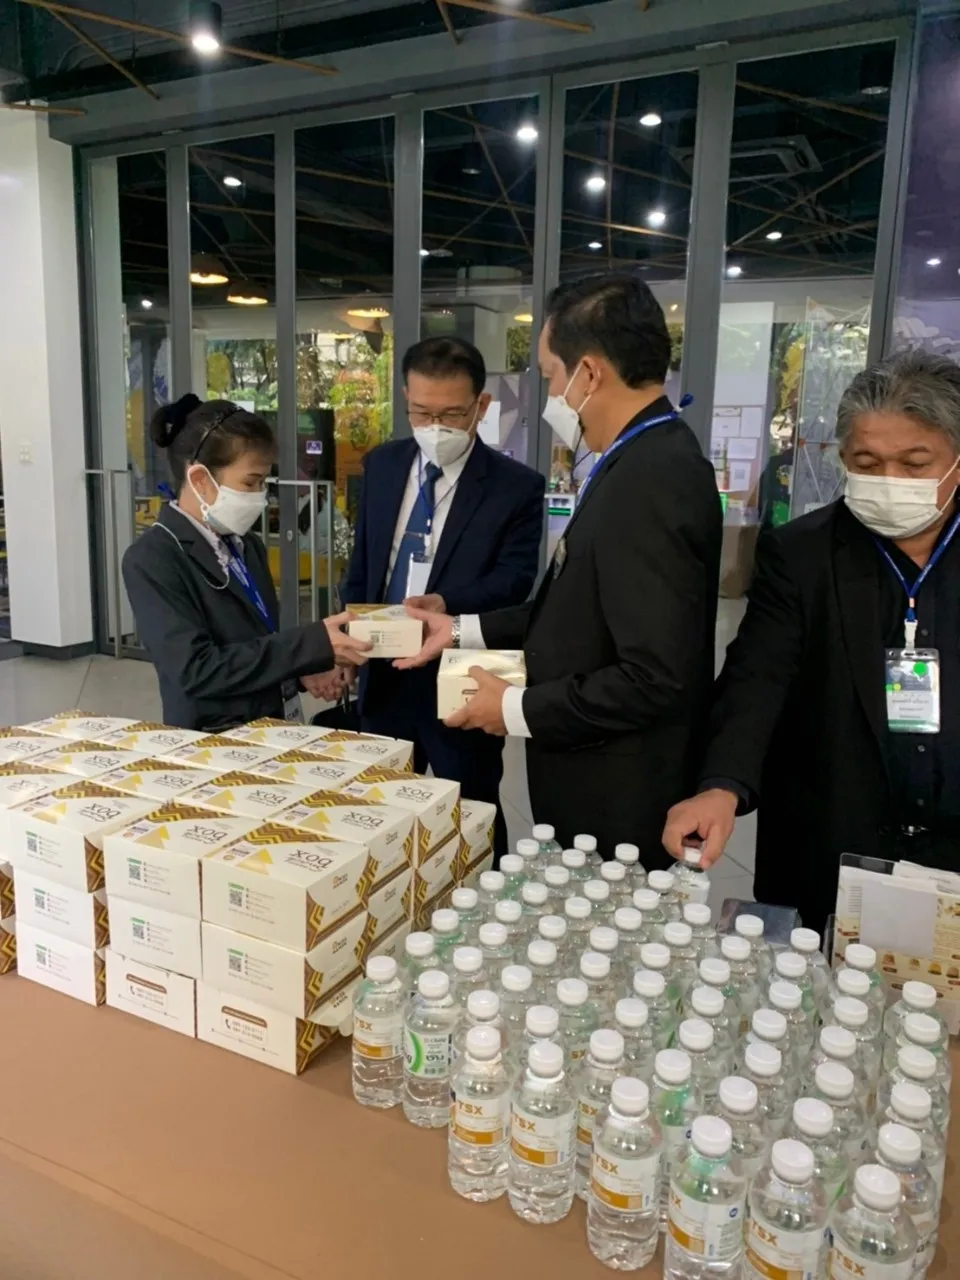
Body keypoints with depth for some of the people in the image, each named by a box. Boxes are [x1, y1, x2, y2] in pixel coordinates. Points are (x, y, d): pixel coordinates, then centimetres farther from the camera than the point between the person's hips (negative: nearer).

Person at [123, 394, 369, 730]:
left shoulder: (247, 545, 7)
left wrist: (301, 668, -4)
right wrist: (312, 645, -23)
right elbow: (196, 670, -20)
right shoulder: (151, 559, -12)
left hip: (275, 727, 5)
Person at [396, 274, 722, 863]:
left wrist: (518, 710, -16)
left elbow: (655, 678, -28)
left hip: (616, 803, -9)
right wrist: (464, 630, 12)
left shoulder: (649, 481, -25)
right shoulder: (648, 460, 5)